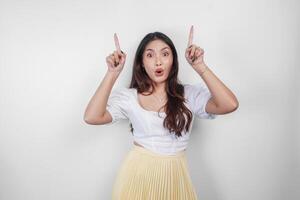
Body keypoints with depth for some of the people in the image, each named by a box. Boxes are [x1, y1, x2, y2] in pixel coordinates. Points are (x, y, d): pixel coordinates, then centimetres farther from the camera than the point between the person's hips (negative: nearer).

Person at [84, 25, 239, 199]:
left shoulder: (190, 94, -4)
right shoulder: (129, 96, -5)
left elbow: (230, 105, -20)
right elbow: (92, 117, -17)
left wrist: (200, 66, -18)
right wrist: (113, 74, -18)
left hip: (175, 175, 1)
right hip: (138, 172, 0)